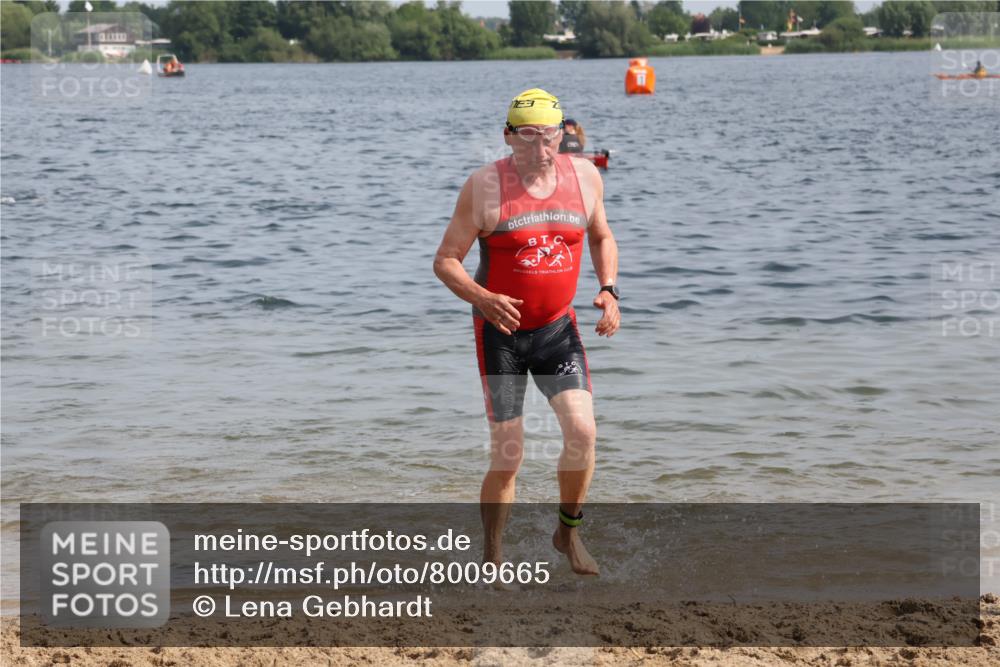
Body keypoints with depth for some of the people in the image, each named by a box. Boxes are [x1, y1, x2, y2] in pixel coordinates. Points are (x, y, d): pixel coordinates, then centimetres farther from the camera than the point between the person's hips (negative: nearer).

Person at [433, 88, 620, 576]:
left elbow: (601, 238, 18)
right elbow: (445, 261, -10)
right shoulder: (484, 187, -12)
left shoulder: (584, 177, 0)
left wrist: (608, 290, 0)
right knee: (507, 457, -3)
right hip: (500, 332, -3)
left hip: (559, 327, 3)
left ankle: (568, 532, 10)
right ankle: (492, 558, 17)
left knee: (582, 431, -15)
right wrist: (482, 299, -28)